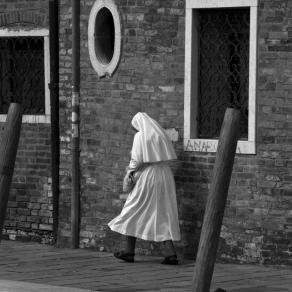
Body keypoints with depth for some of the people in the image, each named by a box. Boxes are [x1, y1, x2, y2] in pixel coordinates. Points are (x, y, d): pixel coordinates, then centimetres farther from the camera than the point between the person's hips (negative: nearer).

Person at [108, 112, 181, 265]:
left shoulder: (140, 136, -7)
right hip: (165, 177, 5)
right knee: (163, 215, 6)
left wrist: (130, 170, 5)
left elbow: (137, 160, -12)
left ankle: (129, 251, 13)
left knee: (133, 212, 9)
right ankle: (170, 253, -5)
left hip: (147, 178, -5)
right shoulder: (162, 135, 10)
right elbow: (167, 159, 10)